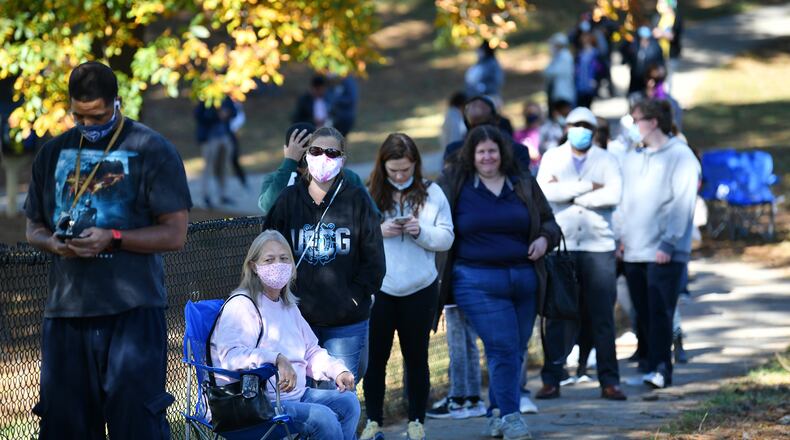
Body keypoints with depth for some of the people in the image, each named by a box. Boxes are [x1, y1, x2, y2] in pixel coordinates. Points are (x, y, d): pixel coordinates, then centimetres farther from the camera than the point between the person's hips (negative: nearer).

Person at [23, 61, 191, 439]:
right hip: (65, 309, 5)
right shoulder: (54, 153, 14)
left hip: (132, 310, -5)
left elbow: (174, 233, -5)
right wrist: (54, 243, -3)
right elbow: (33, 227, 21)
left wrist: (112, 239, -17)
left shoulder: (152, 150, -1)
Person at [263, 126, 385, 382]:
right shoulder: (289, 199, 4)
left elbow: (374, 259, 2)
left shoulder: (356, 200, 1)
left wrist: (355, 296, -5)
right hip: (297, 317, 1)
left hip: (346, 323, -1)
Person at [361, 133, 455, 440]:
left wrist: (420, 231, -17)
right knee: (375, 356, 5)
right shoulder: (368, 195, 0)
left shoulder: (432, 193, 1)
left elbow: (446, 239, 0)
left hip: (419, 289, 0)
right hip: (377, 289, 0)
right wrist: (378, 232, -17)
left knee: (416, 356, 8)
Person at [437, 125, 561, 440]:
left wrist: (544, 239, -1)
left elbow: (548, 221, 19)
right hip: (477, 281, -4)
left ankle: (498, 413, 22)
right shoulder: (456, 184, 4)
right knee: (503, 347, -12)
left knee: (516, 350, 8)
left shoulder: (524, 184, 11)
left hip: (524, 279, 4)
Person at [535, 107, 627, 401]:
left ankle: (609, 382, 4)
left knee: (603, 316, 0)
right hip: (560, 245, 0)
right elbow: (545, 190, -10)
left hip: (599, 246, 0)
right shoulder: (552, 158, 9)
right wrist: (588, 187, -10)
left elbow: (613, 195, -9)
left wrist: (567, 192, -8)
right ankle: (551, 380, 5)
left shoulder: (606, 160, 9)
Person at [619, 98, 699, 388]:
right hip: (633, 252, 6)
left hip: (665, 254, -6)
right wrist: (621, 236, 7)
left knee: (660, 312, -10)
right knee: (642, 313, 7)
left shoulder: (680, 156, -4)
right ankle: (646, 361, 15)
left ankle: (660, 369, -11)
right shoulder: (633, 158, 17)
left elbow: (682, 204, -10)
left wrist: (668, 242, -16)